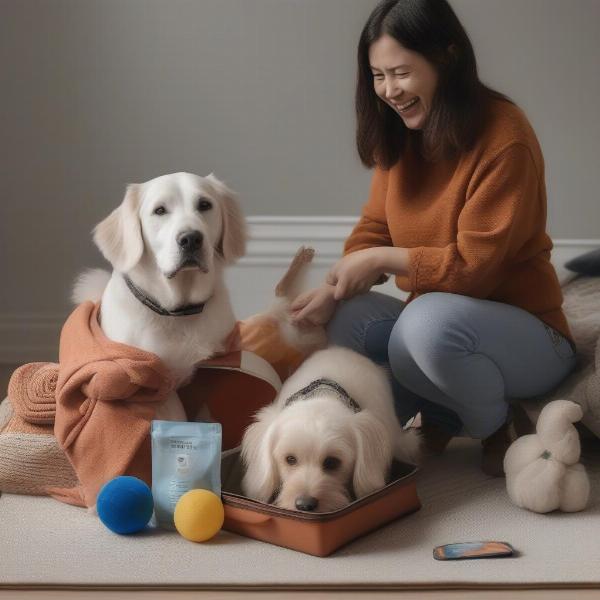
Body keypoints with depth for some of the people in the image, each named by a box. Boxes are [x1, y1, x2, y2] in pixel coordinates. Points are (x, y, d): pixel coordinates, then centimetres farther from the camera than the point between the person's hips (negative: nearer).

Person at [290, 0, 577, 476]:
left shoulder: (504, 135, -20)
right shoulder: (400, 135, 3)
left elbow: (476, 263, -23)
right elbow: (372, 234, 1)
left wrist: (383, 260, -21)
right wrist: (332, 289, -17)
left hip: (527, 335, -5)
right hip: (432, 322, 6)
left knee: (429, 321, -38)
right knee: (344, 318, -23)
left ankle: (498, 426, -7)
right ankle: (444, 414, -3)